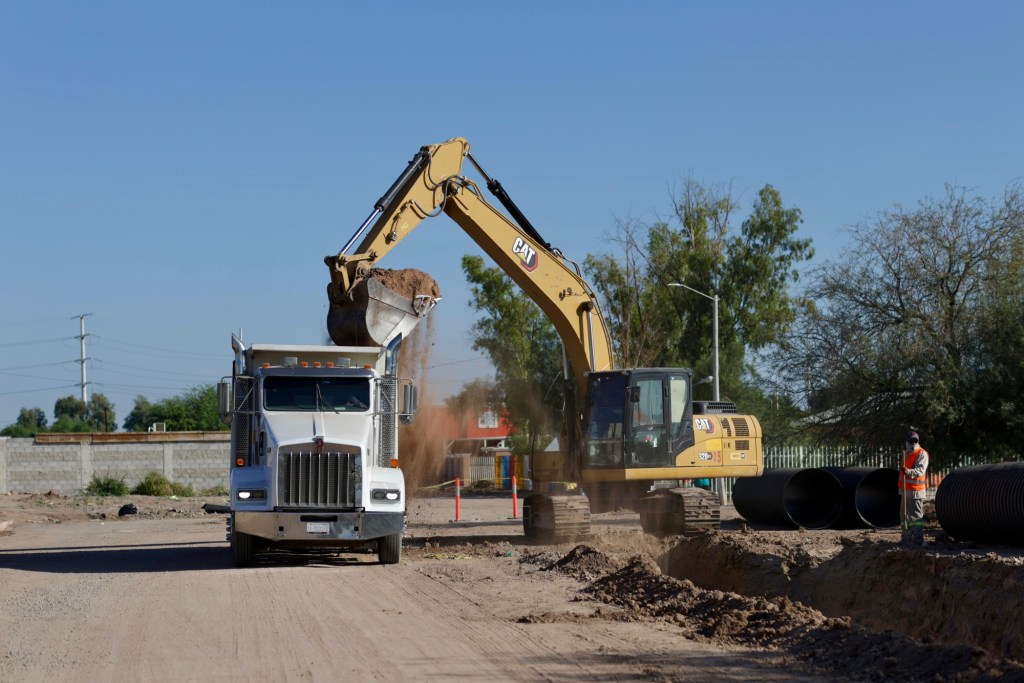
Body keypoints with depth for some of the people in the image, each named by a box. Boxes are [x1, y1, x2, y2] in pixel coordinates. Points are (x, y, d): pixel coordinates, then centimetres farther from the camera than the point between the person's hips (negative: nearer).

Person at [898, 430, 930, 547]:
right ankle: (907, 538, 25)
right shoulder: (907, 453, 16)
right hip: (905, 489, 9)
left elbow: (920, 470, -28)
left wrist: (908, 471, -41)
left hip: (916, 490, -9)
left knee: (916, 515, -10)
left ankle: (918, 540, -10)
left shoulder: (922, 454, -10)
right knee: (905, 515, 16)